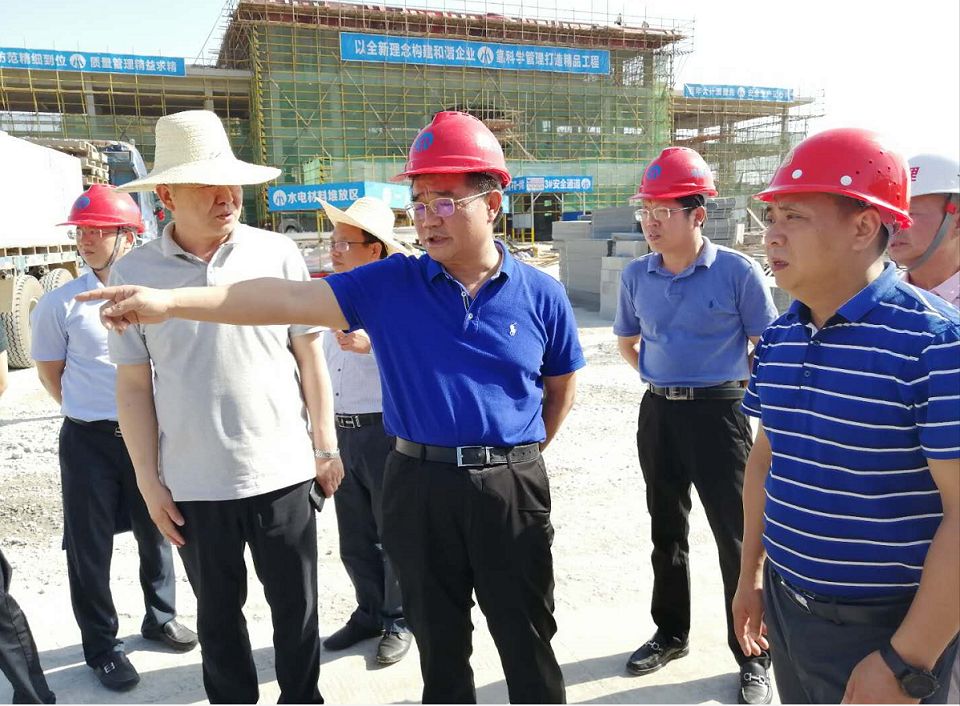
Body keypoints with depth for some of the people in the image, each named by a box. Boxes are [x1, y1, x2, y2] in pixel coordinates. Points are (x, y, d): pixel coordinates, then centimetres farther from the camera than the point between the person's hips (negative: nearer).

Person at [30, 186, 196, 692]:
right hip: (89, 442, -1)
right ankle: (101, 646, 26)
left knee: (155, 533, 17)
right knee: (90, 547, 8)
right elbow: (49, 371, 6)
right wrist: (87, 412, 7)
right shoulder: (60, 304, -6)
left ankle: (160, 617, 39)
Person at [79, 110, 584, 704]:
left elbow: (561, 389, 10)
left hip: (512, 490, 0)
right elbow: (287, 300, -12)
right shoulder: (390, 286, -4)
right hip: (419, 487, 1)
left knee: (529, 648, 15)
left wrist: (521, 454, 7)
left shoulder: (541, 294, -3)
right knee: (440, 646, 19)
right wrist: (169, 302, -20)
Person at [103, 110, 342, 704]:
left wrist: (326, 446, 3)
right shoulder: (133, 273, -2)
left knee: (297, 607, 14)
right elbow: (134, 385, 2)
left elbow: (310, 355, 2)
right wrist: (149, 479, 1)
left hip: (282, 472, 0)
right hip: (193, 484, 1)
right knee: (218, 613, 17)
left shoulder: (278, 254, -4)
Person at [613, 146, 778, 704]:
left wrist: (737, 392, -2)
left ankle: (754, 658, 20)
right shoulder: (637, 275, 2)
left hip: (718, 412, -5)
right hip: (657, 412, 5)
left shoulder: (737, 271, -12)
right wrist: (659, 379, 9)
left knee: (737, 535, 2)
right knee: (667, 529, 17)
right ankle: (671, 633, 35)